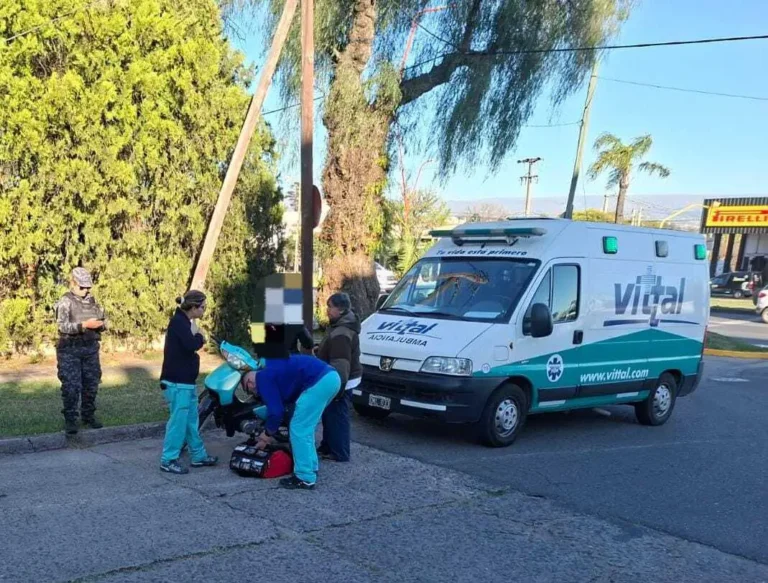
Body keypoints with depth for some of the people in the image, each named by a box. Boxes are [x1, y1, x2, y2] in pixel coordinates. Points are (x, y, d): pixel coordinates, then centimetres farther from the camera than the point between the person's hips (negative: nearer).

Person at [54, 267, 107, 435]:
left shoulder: (92, 300, 9)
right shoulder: (65, 301, -7)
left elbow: (103, 321, 11)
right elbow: (63, 326, -17)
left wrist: (101, 324, -13)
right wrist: (84, 325, -27)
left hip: (91, 348, 5)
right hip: (70, 350, -5)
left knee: (91, 384, 10)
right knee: (71, 386, -5)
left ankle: (88, 416, 23)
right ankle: (70, 420, 4)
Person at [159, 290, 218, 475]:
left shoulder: (185, 322, 15)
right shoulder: (178, 321, -16)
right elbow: (191, 345, -27)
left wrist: (197, 338, -3)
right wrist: (198, 336, -9)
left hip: (186, 381, 10)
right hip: (177, 382, -10)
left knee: (191, 420, 16)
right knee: (178, 420, -5)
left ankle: (198, 456, 25)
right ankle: (168, 460, 2)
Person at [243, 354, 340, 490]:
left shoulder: (263, 378, 3)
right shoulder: (273, 370, 30)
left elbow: (275, 410, -1)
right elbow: (280, 404, 35)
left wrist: (268, 433, 16)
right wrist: (270, 432, 38)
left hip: (319, 381, -10)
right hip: (331, 377, 10)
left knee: (299, 430, 0)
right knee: (305, 428, 23)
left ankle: (305, 478, 3)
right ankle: (311, 469, 29)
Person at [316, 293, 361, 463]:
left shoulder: (341, 334, -25)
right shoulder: (343, 327, 11)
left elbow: (340, 365, -28)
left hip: (339, 382, -11)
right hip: (342, 380, 11)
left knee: (336, 416, -3)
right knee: (330, 415, 20)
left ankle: (339, 453, 5)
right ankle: (327, 447, 31)